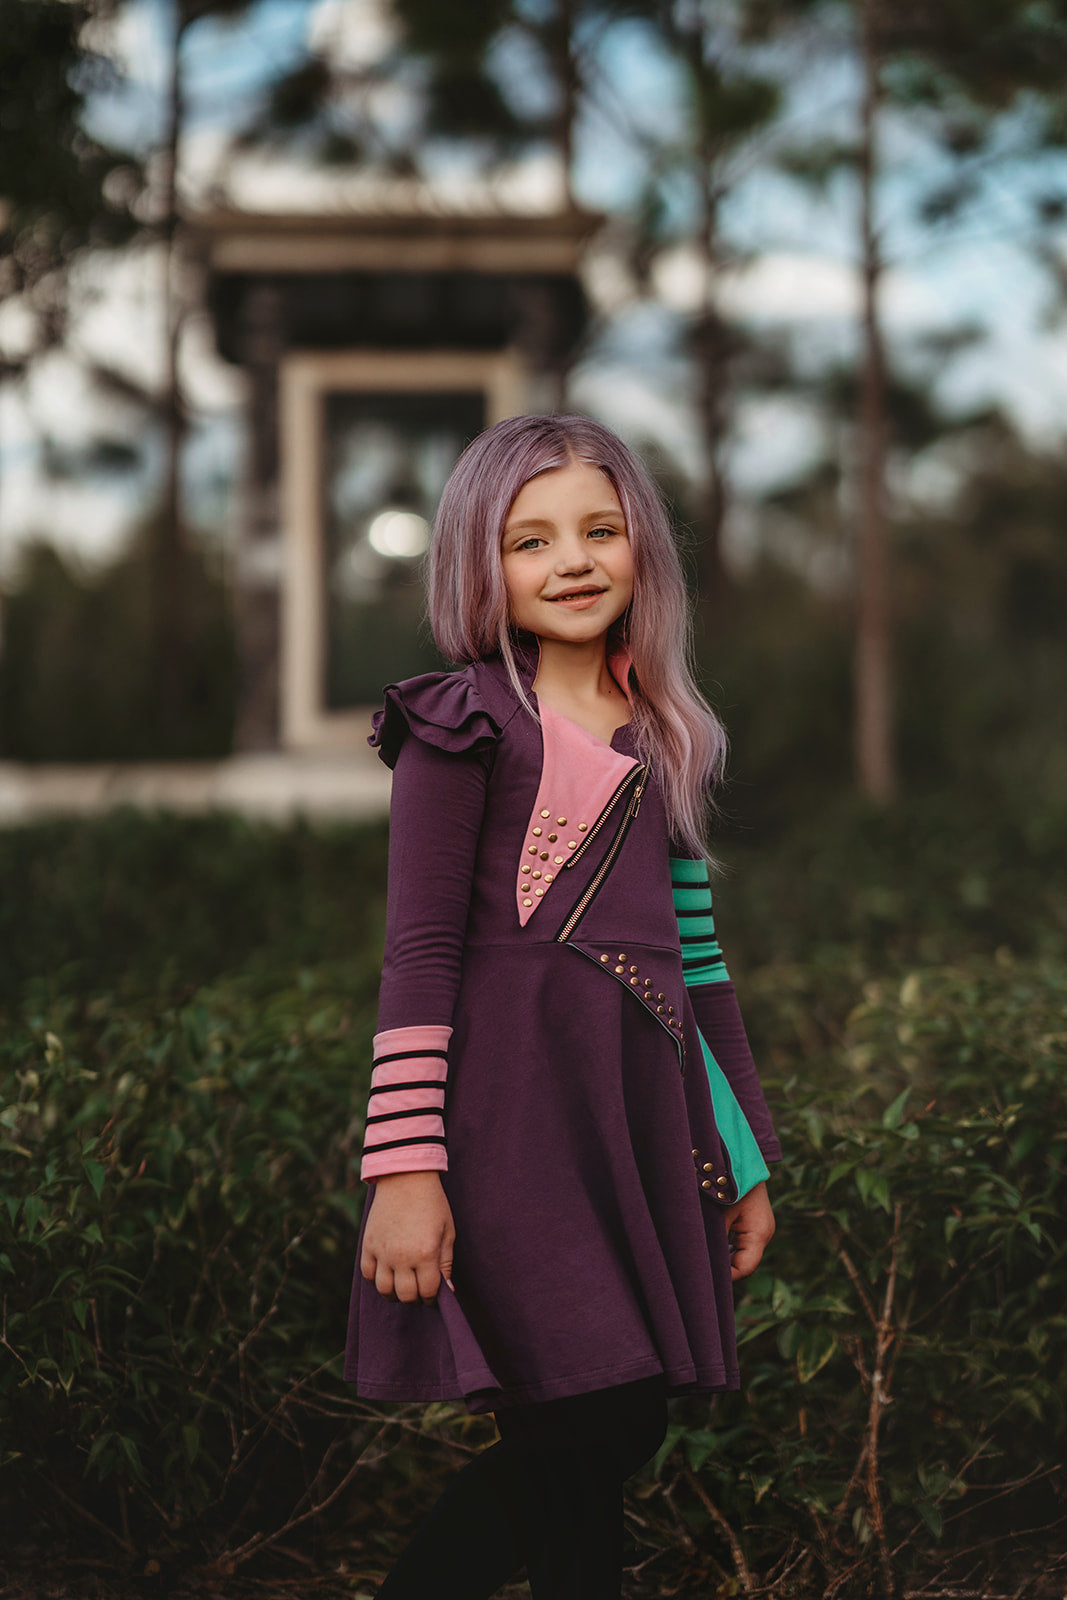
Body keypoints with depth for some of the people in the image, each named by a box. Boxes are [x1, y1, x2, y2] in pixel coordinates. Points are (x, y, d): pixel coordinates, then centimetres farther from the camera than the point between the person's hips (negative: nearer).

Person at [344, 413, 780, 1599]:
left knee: (619, 1434, 6)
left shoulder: (666, 741, 15)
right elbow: (419, 953, -7)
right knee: (590, 1431, -9)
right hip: (514, 1111, -6)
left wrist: (746, 1159, 17)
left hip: (646, 1119, 6)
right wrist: (405, 1165, -14)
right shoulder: (467, 723, -2)